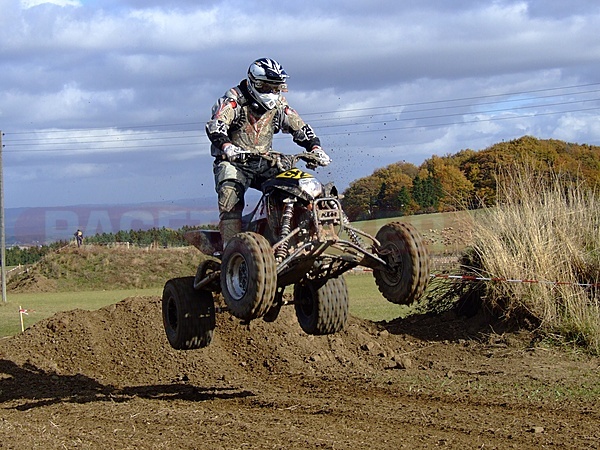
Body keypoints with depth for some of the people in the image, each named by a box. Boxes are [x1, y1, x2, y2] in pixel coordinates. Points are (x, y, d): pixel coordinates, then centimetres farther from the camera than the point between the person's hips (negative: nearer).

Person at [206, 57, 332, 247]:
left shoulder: (279, 105, 9)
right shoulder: (234, 99, -10)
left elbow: (300, 128, 14)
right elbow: (215, 125, -26)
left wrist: (315, 148, -4)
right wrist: (227, 147, -46)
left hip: (263, 163, 5)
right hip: (234, 161, -5)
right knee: (230, 194, -30)